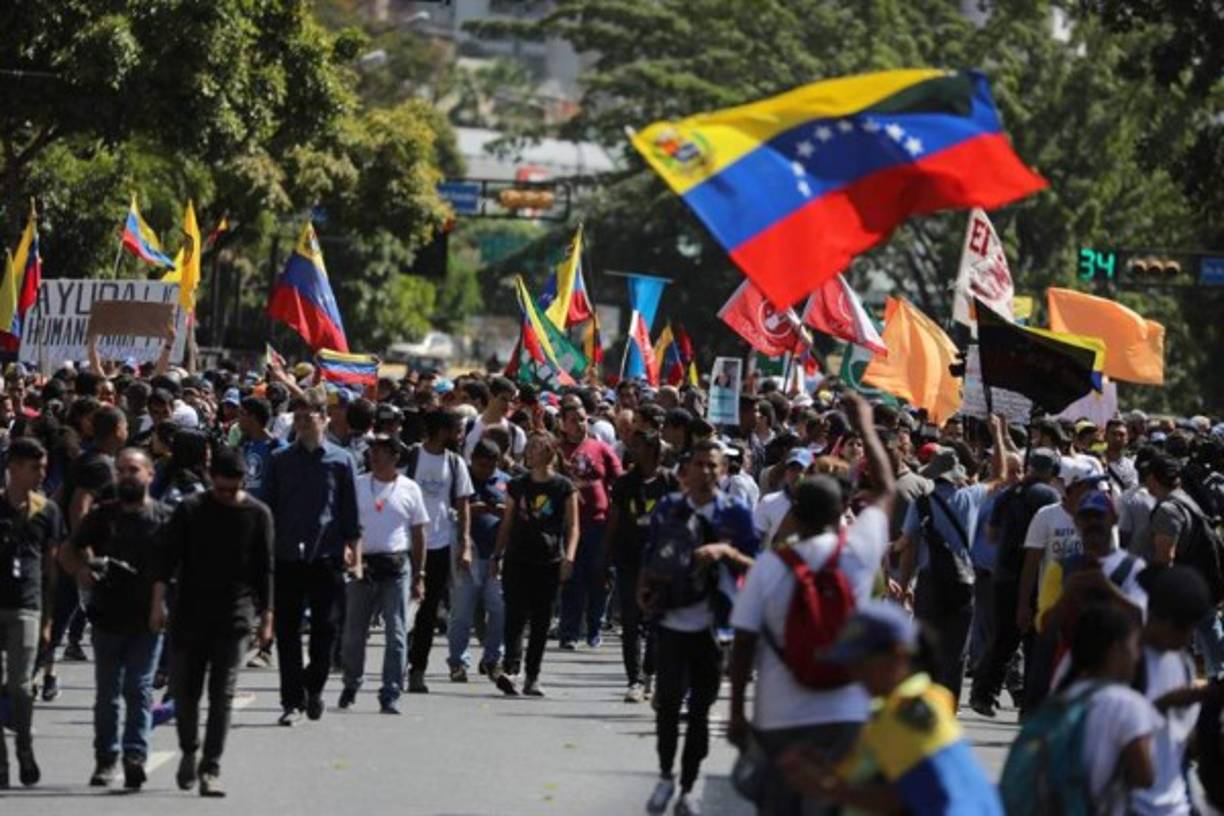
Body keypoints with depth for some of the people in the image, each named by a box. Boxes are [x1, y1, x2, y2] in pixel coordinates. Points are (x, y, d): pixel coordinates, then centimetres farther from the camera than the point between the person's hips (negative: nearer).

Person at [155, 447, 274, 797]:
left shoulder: (258, 514, 3)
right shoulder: (190, 509, 2)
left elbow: (264, 570, 7)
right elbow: (169, 558, 0)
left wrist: (266, 616, 4)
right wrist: (158, 602, -8)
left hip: (234, 617, -1)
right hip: (189, 613, 1)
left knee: (222, 695, -7)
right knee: (185, 689, 6)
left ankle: (210, 769, -8)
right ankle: (189, 752, 29)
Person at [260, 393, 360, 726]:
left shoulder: (340, 461, 4)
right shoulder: (280, 460, 7)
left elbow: (351, 511, 7)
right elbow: (267, 506, 10)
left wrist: (353, 548, 1)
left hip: (326, 558, -1)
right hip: (287, 557, 1)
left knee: (324, 628, 4)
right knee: (287, 630, 0)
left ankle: (313, 687, 24)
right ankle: (292, 701, 4)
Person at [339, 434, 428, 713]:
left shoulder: (409, 489, 5)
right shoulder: (357, 485, 5)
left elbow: (418, 534, 8)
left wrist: (419, 576, 5)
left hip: (397, 566, -1)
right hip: (362, 564, 1)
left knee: (397, 634, -5)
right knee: (354, 632, 8)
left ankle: (390, 695, -3)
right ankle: (351, 685, 27)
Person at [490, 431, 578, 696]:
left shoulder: (564, 487, 2)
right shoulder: (518, 485, 10)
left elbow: (572, 526, 1)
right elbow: (507, 523, 15)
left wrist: (569, 557, -12)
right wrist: (498, 556, 11)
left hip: (549, 563, -1)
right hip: (518, 560, 1)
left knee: (541, 622, 4)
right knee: (515, 616, -12)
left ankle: (532, 677, 11)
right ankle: (511, 672, -24)